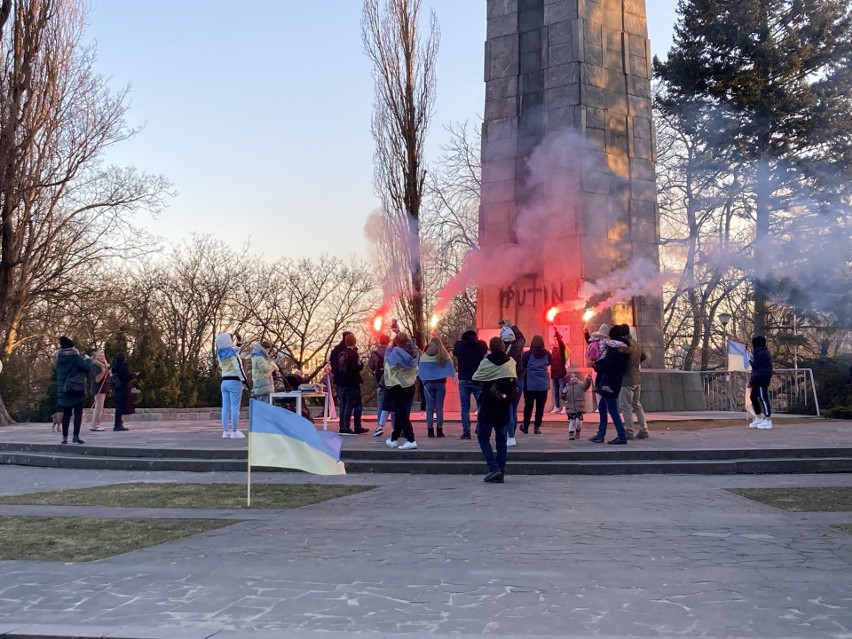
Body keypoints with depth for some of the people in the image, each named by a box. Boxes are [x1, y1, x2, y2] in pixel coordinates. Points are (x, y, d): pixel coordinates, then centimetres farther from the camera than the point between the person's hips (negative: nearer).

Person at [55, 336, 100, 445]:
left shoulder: (60, 357, 6)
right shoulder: (76, 356, -11)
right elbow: (88, 368, -14)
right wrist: (88, 360, 5)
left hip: (63, 389, 5)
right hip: (76, 388, -5)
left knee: (66, 413, 10)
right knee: (78, 413, 0)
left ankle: (65, 437, 8)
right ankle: (76, 436, -8)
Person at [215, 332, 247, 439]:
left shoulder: (219, 354, 8)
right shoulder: (233, 352, -12)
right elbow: (238, 368, -17)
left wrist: (236, 343, 33)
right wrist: (244, 381, -12)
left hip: (224, 382, 7)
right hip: (234, 382, -7)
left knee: (225, 407, 8)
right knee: (235, 407, -5)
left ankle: (225, 431, 10)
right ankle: (234, 432, -5)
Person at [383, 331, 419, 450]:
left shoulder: (396, 352, -17)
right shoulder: (414, 352, -1)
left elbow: (388, 361, -5)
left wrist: (390, 348, 6)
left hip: (397, 388, -6)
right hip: (410, 386, 6)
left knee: (402, 415, -3)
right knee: (401, 414, 13)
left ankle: (411, 441, -12)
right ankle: (394, 439, 24)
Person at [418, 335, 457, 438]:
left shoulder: (423, 357, -4)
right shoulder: (444, 356, -6)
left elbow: (419, 371, -2)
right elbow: (451, 368, -2)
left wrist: (424, 381, 8)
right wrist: (454, 377, 11)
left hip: (428, 383, 1)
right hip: (440, 383, -1)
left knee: (429, 408, 5)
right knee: (439, 408, 4)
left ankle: (430, 430, 3)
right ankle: (439, 430, 3)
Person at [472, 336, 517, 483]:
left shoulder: (486, 363, -11)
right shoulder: (511, 363, -2)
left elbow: (475, 377, 0)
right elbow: (515, 380, 9)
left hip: (488, 407, -3)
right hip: (504, 409, 3)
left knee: (483, 437, 6)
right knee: (501, 439, 11)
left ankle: (493, 468, -10)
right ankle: (501, 473, 10)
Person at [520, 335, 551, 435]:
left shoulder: (528, 354, -5)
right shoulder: (547, 354, 1)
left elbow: (522, 367, 0)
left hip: (529, 384, -1)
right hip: (543, 385, 1)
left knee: (528, 406, 10)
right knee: (540, 407, 5)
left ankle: (526, 426, 17)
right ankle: (537, 427, 2)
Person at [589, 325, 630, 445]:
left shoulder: (613, 350, -19)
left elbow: (604, 365, -27)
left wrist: (595, 365, -5)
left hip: (609, 384, -9)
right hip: (616, 383, 9)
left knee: (612, 410, -5)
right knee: (602, 407, 16)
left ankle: (621, 436, -4)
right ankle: (601, 434, 19)